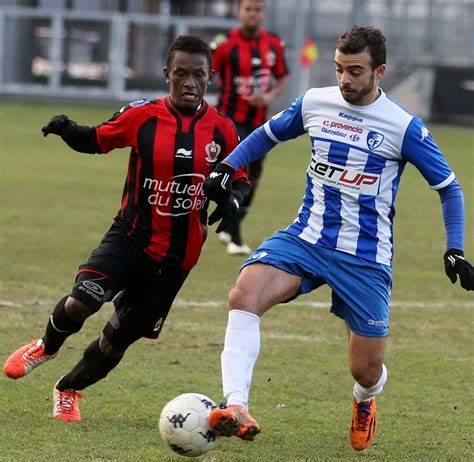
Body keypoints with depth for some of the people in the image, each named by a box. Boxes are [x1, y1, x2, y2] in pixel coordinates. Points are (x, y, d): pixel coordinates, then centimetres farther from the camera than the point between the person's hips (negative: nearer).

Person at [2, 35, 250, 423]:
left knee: (114, 343, 8)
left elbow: (240, 179, 8)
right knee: (80, 302, -26)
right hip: (130, 239, -1)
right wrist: (68, 130, -15)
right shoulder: (142, 117, -8)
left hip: (177, 257, 1)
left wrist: (233, 199, -15)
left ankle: (68, 390, 38)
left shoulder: (222, 130, -5)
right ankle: (47, 346, 10)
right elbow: (96, 140, 7)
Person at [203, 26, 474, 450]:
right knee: (244, 294, -27)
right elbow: (268, 134, 20)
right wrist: (225, 169, 6)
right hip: (305, 239, 2)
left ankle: (365, 401, 42)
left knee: (366, 371, 2)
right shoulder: (314, 103, 1)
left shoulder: (404, 127, -9)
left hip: (366, 259, -2)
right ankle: (237, 408, -36)